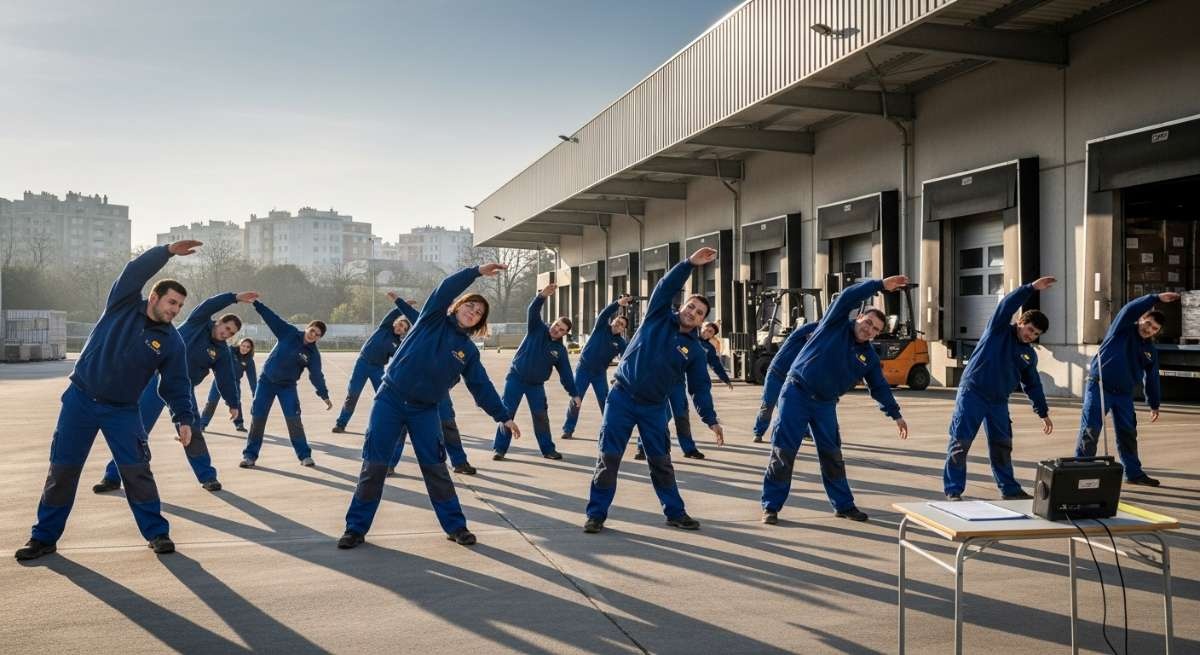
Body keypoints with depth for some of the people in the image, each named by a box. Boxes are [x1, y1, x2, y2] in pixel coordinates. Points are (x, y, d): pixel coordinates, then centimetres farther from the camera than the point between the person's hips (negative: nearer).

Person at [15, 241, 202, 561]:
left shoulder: (171, 341, -5)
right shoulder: (123, 304, -6)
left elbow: (176, 384, -2)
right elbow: (134, 271, -23)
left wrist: (183, 419, -13)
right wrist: (168, 251, -34)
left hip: (123, 410, 0)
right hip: (80, 399, 0)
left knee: (137, 471, -5)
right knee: (62, 469, 5)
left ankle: (157, 533, 7)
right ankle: (44, 537, 19)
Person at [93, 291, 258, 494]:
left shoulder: (222, 351, 2)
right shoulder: (197, 323, -4)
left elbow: (227, 379, 3)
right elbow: (209, 305, -22)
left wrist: (234, 403, 1)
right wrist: (235, 298, -30)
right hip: (159, 380, -2)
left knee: (193, 433, -1)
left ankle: (208, 477, 12)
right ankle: (113, 477, 8)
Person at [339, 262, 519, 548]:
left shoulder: (468, 351, 7)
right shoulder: (433, 319, -1)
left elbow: (482, 386, 8)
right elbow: (446, 289, -17)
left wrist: (504, 416, 5)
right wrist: (477, 272, -24)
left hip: (425, 410, 3)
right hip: (390, 399, -2)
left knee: (435, 468, 4)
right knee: (374, 466, -1)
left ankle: (455, 526, 16)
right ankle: (356, 528, 11)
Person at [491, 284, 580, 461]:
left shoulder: (560, 350, -1)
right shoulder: (537, 329, -7)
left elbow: (566, 374, 2)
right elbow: (532, 312, -25)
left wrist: (574, 394, -3)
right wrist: (542, 296, -44)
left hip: (536, 384, 3)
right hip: (516, 378, -2)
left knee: (541, 416, 4)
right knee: (507, 413, -3)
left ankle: (548, 449, 17)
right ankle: (500, 448, 3)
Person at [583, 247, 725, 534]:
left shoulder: (694, 349, 4)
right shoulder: (658, 317, -1)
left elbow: (700, 388, 4)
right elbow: (666, 287, -15)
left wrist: (711, 419, -4)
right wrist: (690, 263, -23)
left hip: (654, 407, 3)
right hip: (621, 398, -2)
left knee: (661, 461, 10)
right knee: (609, 457, -3)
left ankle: (675, 513, 24)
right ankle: (597, 514, 5)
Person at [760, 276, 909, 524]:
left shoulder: (869, 357, 9)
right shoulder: (835, 325, -3)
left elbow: (880, 387, 14)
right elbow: (849, 296, -16)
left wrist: (895, 414, 11)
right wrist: (881, 285, -17)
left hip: (826, 404, 5)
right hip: (797, 394, -5)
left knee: (832, 454, 10)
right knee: (783, 451, -5)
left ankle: (843, 505, 24)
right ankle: (771, 506, 1)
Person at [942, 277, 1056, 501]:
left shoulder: (1030, 355, 14)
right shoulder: (999, 330, -2)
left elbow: (1033, 385, 21)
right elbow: (1007, 305, -17)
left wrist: (1043, 412, 20)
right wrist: (1032, 288, -25)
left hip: (999, 401, 6)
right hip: (972, 393, -6)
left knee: (1002, 445, 12)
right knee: (960, 442, -7)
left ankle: (1009, 489, 25)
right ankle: (953, 491, -2)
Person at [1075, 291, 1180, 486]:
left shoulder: (1151, 351, 12)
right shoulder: (1123, 329, -3)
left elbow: (1151, 379, 19)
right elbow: (1130, 310, -22)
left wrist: (1154, 404, 20)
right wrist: (1156, 298, -27)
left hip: (1124, 394, 6)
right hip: (1099, 388, -6)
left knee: (1128, 433, 13)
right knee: (1089, 431, -8)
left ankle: (1134, 473, 26)